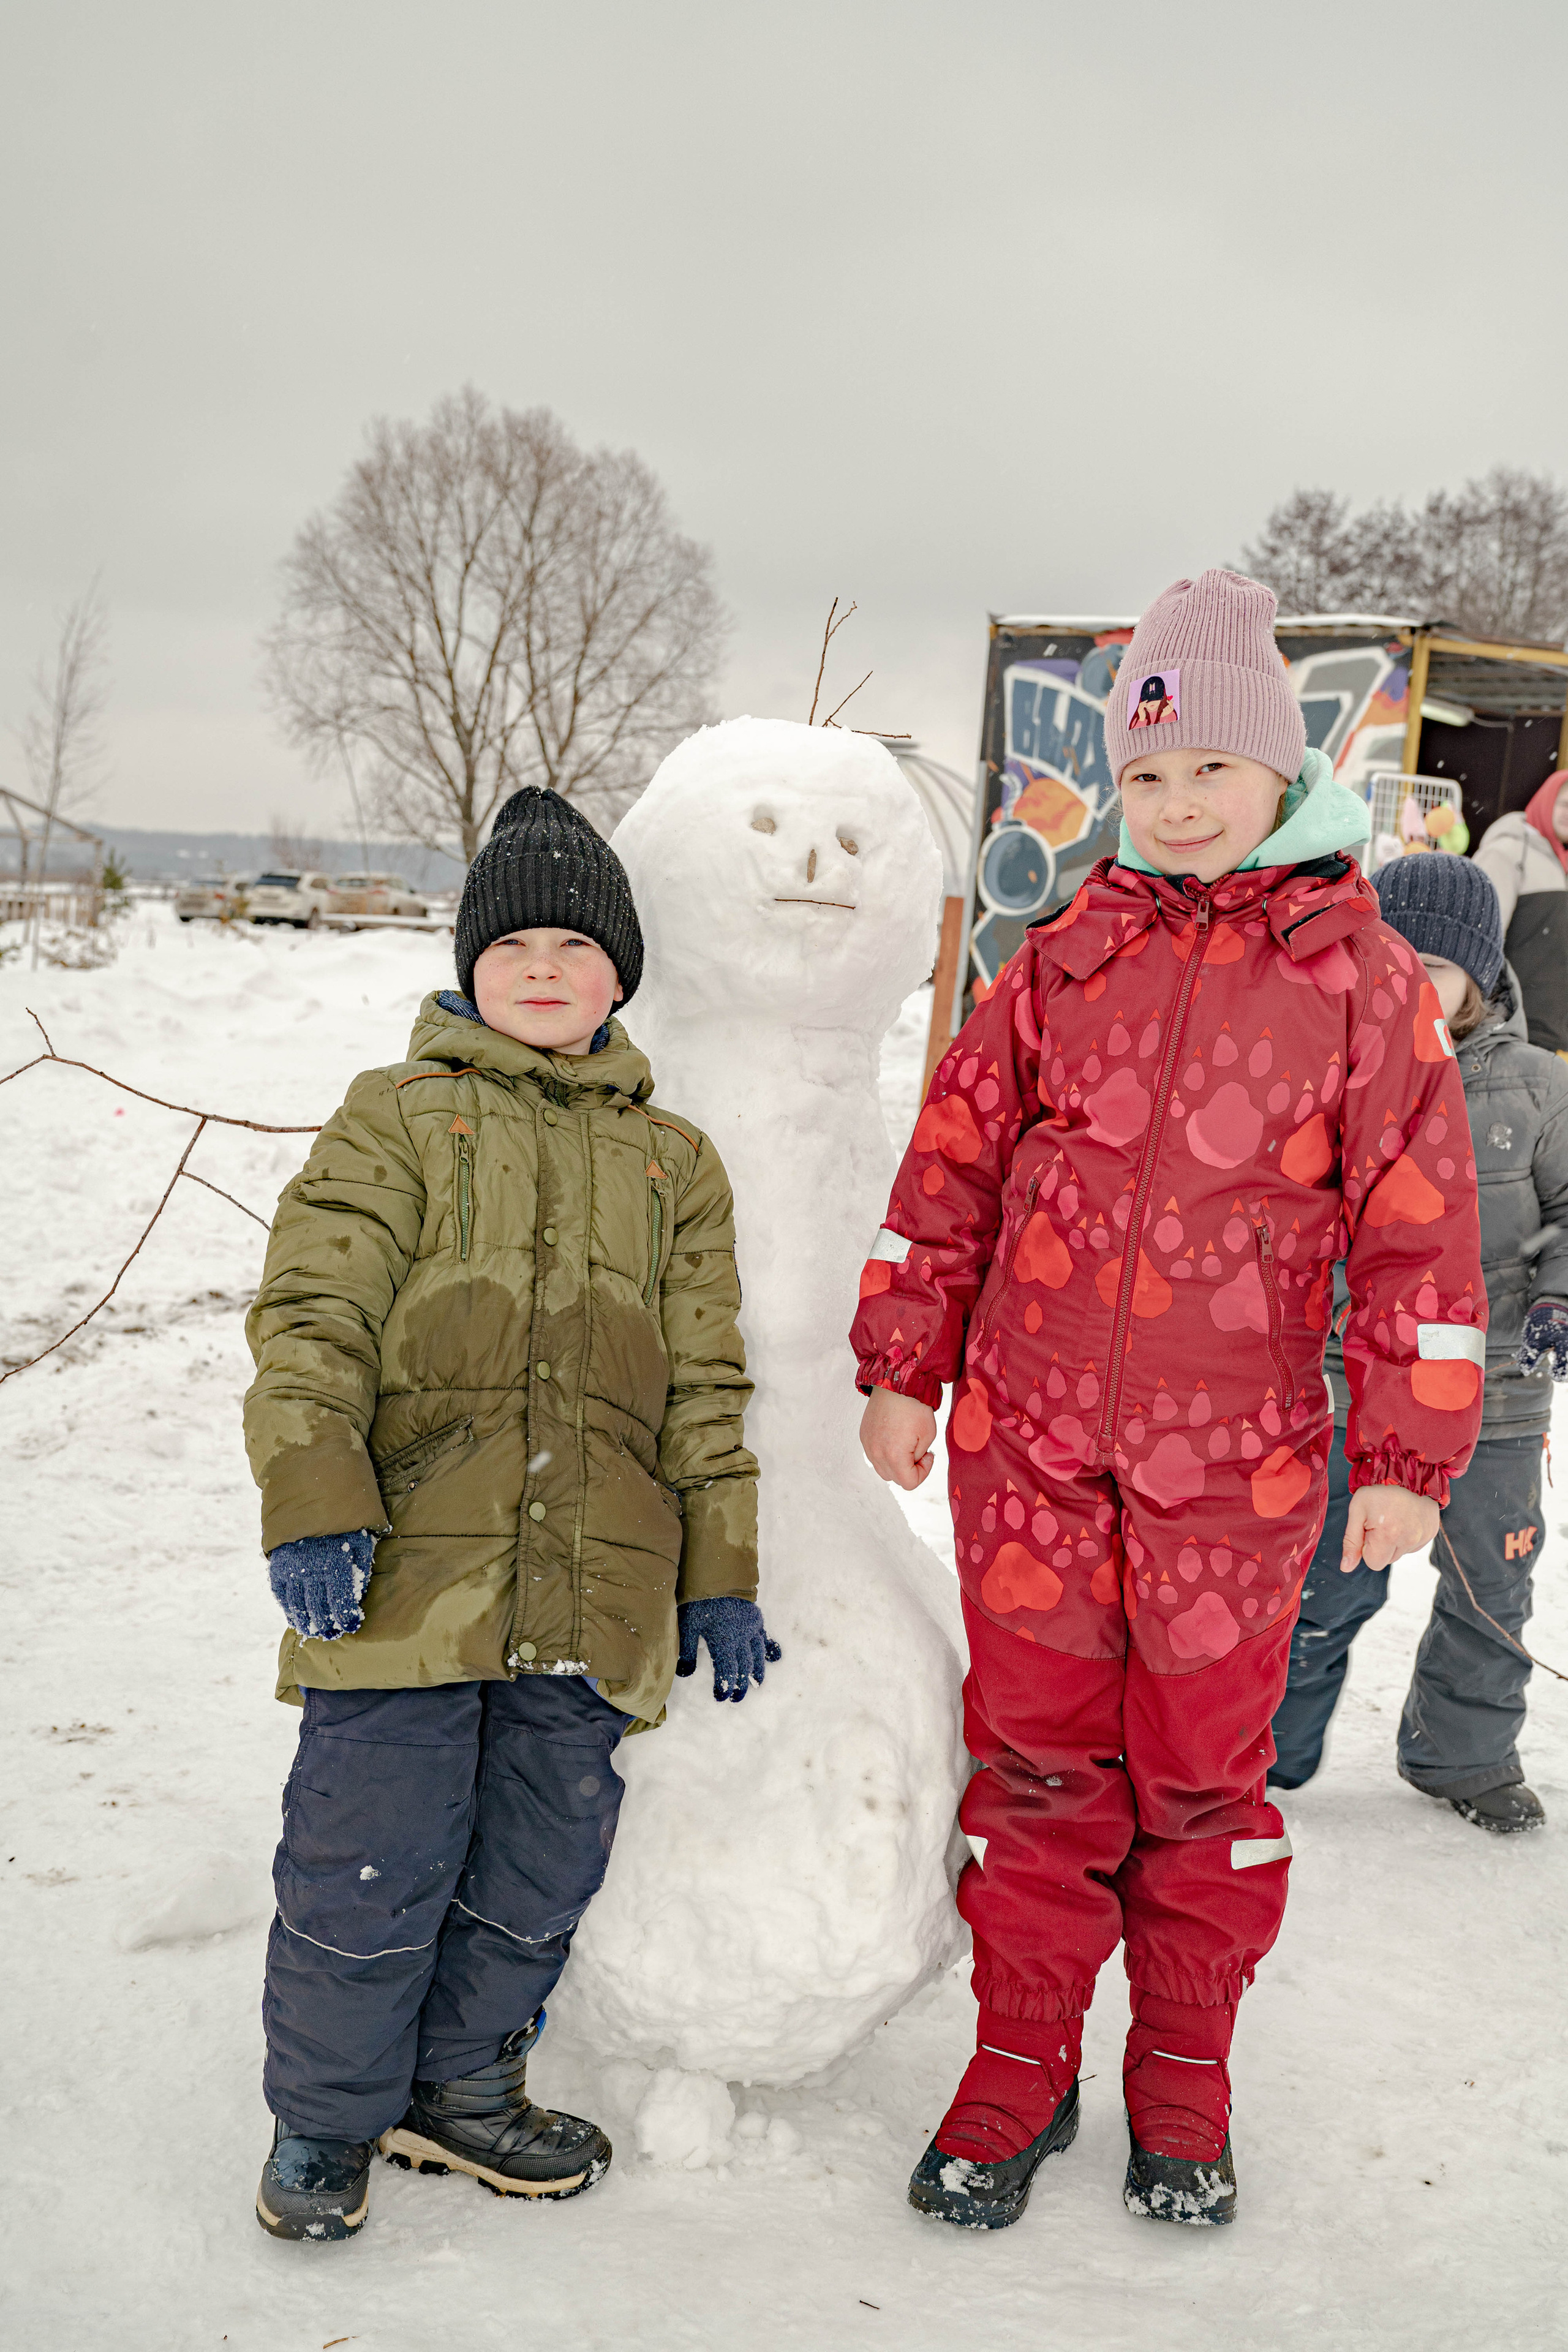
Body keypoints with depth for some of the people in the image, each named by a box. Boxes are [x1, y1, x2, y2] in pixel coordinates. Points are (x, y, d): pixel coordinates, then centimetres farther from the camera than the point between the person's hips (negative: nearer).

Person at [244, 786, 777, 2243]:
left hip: (592, 1592, 3)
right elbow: (311, 1318, -2)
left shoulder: (672, 1163, 16)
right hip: (405, 1570, -3)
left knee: (541, 1858, 12)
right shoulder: (396, 1120, 6)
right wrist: (312, 1502, -15)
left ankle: (463, 2081, 34)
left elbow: (706, 1384, 16)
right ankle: (326, 2116, 23)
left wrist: (721, 1575, 11)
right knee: (371, 1855, 1)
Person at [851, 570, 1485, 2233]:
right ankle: (1019, 2068, 28)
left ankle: (1181, 2088, 31)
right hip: (1027, 1440, 2)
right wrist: (903, 1366, 8)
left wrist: (1406, 1457, -1)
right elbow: (954, 1162, 9)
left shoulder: (1360, 974, -2)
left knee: (1204, 1776, 11)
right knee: (1036, 1763, 10)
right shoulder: (1064, 957, 4)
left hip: (1234, 1467, -1)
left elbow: (1416, 1224, 0)